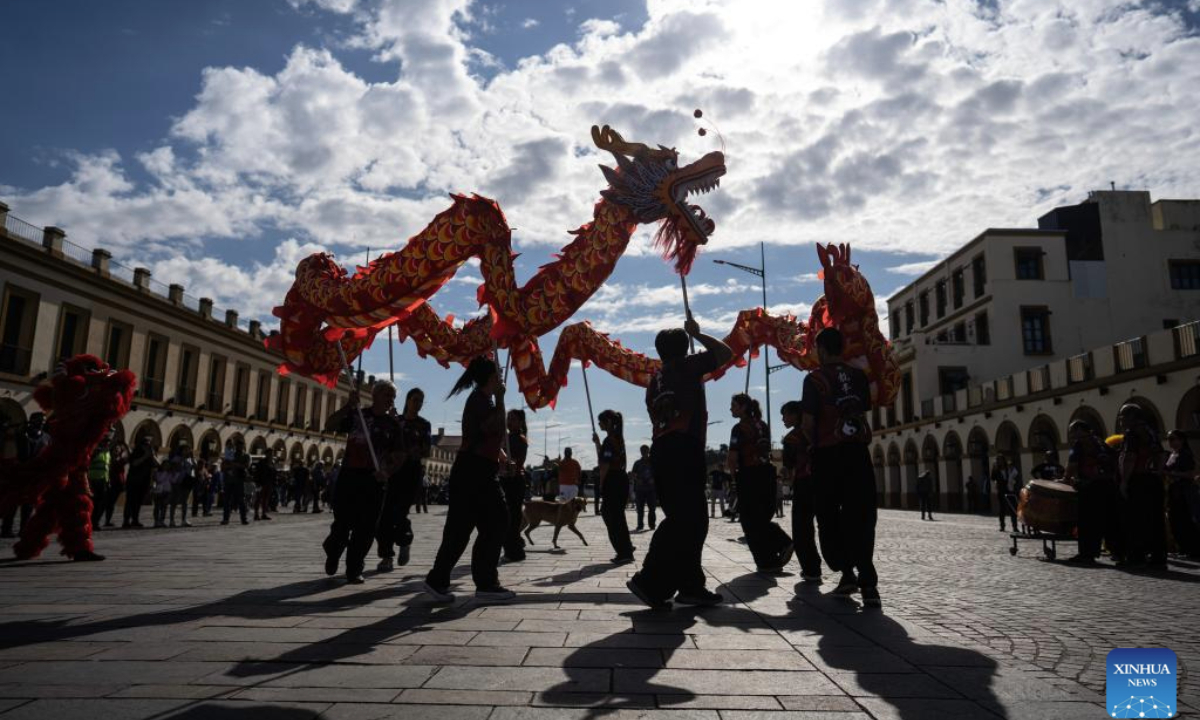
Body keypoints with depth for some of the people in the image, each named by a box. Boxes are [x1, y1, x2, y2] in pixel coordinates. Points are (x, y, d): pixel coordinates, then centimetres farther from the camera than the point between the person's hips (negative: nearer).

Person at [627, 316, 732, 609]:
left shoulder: (655, 378, 20)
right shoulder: (688, 366, 4)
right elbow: (726, 353, 12)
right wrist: (697, 333, 19)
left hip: (661, 449, 8)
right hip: (684, 448, -8)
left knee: (690, 519, 11)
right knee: (686, 519, -10)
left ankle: (690, 585, 11)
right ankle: (650, 581, -16)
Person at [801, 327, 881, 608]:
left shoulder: (815, 378, -7)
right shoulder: (859, 376, 7)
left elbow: (807, 422, -9)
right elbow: (865, 410, 12)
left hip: (828, 455, -4)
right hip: (858, 452, 4)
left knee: (830, 518, 10)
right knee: (860, 518, 3)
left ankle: (848, 573, 8)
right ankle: (868, 582, -6)